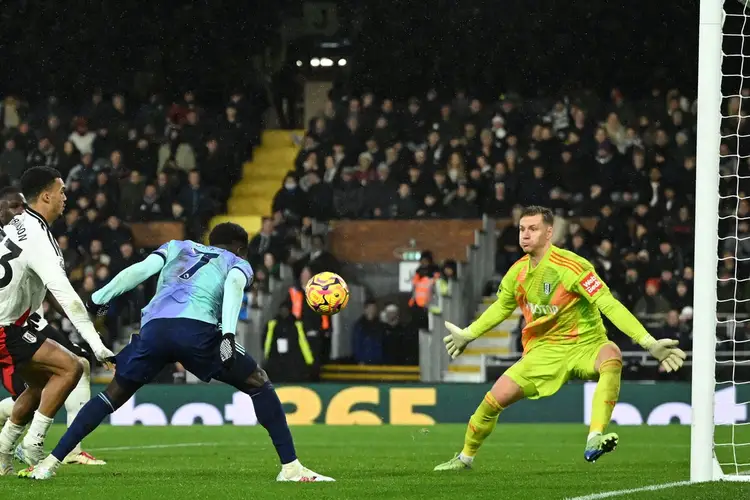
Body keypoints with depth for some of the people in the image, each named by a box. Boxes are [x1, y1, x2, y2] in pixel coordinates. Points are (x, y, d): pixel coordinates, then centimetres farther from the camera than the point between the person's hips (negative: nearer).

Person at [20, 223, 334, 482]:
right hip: (197, 329, -3)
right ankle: (290, 468, 4)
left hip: (153, 328, 3)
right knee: (259, 384, 14)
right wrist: (228, 334, -11)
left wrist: (99, 298, 16)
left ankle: (50, 463, 14)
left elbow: (138, 271, 18)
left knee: (114, 395, 20)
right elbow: (234, 287, 2)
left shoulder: (176, 247, 36)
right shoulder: (238, 264, 27)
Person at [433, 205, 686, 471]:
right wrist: (468, 334, 32)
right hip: (543, 352, 5)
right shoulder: (518, 272, 1)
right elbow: (501, 307, 23)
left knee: (611, 356, -39)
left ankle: (594, 440, -53)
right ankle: (465, 457, 23)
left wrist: (649, 342, -30)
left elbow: (609, 305, -23)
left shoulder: (571, 267, -19)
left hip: (584, 346, -5)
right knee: (494, 399, -4)